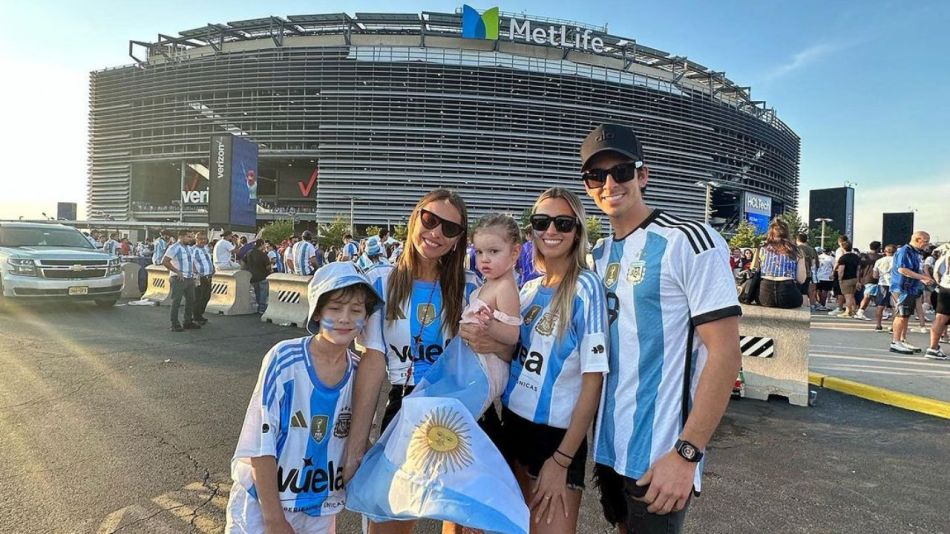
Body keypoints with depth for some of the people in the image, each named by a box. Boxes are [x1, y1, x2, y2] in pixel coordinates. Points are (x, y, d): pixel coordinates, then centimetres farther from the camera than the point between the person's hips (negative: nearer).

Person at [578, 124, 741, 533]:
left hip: (659, 455, -7)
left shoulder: (690, 242, -14)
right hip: (608, 444, 7)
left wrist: (686, 453, -21)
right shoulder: (600, 254, 7)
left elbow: (725, 351, -17)